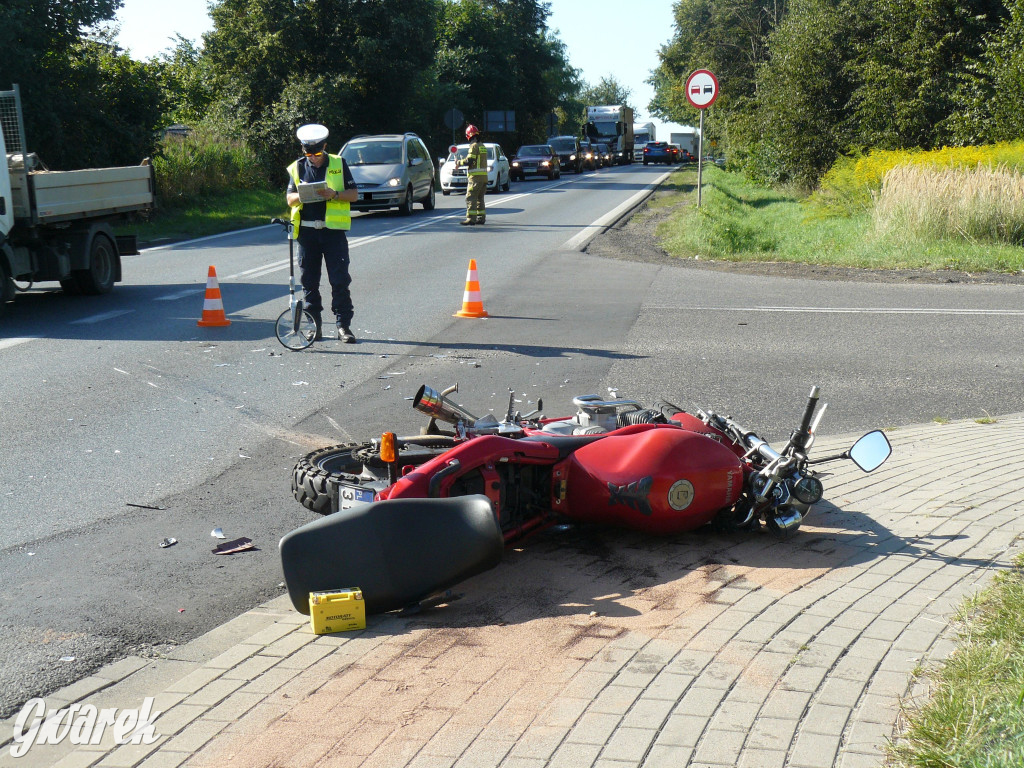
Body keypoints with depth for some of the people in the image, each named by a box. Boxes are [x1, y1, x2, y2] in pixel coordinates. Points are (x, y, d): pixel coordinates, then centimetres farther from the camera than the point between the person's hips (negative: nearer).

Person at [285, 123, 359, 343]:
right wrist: (300, 196, -14)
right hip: (306, 230, 2)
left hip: (333, 228, -2)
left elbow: (354, 194, 3)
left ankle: (343, 325, -1)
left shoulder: (338, 164, 4)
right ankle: (314, 324, 15)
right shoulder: (297, 168, 9)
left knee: (340, 279, -5)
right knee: (309, 281, 5)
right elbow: (289, 198, 9)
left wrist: (334, 195, -16)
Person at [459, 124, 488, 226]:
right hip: (483, 176, 9)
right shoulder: (482, 146, 17)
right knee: (479, 198, 14)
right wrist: (465, 160, 22)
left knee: (471, 197, -9)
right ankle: (481, 217, 14)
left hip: (475, 176, -9)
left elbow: (470, 161, -17)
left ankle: (471, 218, -14)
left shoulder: (474, 146, -10)